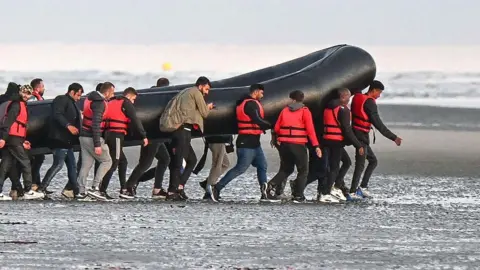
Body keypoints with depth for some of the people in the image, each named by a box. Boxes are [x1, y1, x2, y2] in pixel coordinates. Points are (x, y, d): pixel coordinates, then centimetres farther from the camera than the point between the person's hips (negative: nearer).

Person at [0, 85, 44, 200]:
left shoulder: (22, 105, 22)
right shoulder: (17, 104, -9)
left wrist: (23, 141, 22)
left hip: (12, 139, 10)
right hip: (13, 138, -10)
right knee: (25, 163, -4)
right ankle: (28, 191, -2)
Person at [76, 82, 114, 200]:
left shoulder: (90, 98, 12)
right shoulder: (100, 103, -18)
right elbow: (96, 124, -23)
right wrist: (97, 144, -24)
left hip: (84, 136, 9)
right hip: (92, 137, -9)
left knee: (86, 164, 9)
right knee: (106, 161, 0)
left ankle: (82, 191, 6)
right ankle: (95, 188, -8)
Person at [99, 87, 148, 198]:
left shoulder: (111, 103, 22)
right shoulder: (126, 104, -1)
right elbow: (135, 121, -7)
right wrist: (144, 136, -4)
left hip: (108, 134, 8)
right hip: (117, 135, -8)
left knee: (123, 161, 18)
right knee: (113, 164, -8)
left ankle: (123, 189, 17)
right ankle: (102, 190, -14)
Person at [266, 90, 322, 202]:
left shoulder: (285, 110, 9)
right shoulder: (304, 111, -2)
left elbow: (277, 128, 8)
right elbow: (310, 130, -10)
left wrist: (278, 139, 27)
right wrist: (316, 146, -11)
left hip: (284, 144, 4)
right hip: (298, 145, -4)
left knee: (286, 169, 19)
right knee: (303, 171, 8)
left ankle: (272, 185, -3)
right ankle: (298, 195, -1)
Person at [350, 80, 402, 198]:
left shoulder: (357, 98, 11)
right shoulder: (369, 103, -16)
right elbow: (378, 124, -18)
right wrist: (394, 137, -16)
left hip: (355, 133, 9)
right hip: (362, 136, -9)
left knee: (373, 160, 16)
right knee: (360, 164, -7)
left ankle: (363, 187, 10)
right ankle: (352, 191, -10)